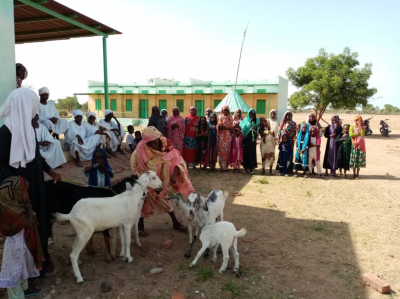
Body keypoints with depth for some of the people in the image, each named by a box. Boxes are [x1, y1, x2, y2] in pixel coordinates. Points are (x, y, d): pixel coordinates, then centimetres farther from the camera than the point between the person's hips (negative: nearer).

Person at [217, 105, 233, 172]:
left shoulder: (230, 118, 15)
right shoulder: (220, 117, 8)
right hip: (221, 136, -2)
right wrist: (227, 128, -11)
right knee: (222, 150, -8)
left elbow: (231, 128, 10)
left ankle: (226, 166, 3)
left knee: (227, 150, -3)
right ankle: (223, 166, -5)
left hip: (228, 136, 2)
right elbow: (219, 126, -4)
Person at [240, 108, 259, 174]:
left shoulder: (257, 120, 8)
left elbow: (256, 127, -5)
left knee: (252, 152, 0)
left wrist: (251, 122, -10)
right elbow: (242, 127, -7)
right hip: (246, 138, 0)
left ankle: (251, 167, 5)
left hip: (252, 138, 0)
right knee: (246, 152, 0)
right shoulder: (245, 120, 7)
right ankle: (246, 167, 6)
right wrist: (250, 122, -9)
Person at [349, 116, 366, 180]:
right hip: (354, 144, -1)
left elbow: (363, 134, -10)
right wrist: (358, 134, -7)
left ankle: (357, 174, 8)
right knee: (353, 159, -1)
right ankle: (354, 173, 11)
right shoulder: (352, 126, 3)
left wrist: (361, 127, -12)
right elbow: (351, 134, -11)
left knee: (359, 159, -1)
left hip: (360, 144, 1)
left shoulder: (362, 127, 7)